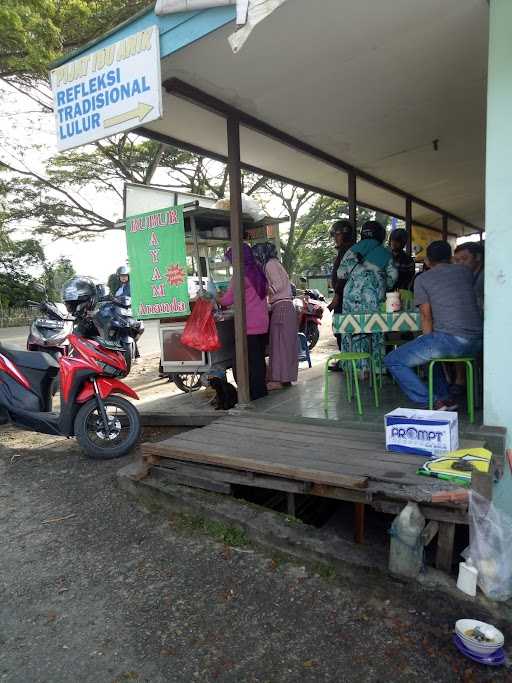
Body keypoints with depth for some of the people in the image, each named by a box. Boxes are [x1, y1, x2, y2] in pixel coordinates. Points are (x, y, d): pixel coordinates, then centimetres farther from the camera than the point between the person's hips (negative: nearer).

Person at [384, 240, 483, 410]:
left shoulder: (422, 279, 3)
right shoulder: (465, 271, 17)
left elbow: (426, 316, -2)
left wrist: (429, 340, 8)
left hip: (450, 340, -7)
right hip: (476, 342, 7)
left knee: (392, 361, 1)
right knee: (432, 352, 35)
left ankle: (432, 404, -6)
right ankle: (445, 398, 26)